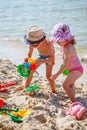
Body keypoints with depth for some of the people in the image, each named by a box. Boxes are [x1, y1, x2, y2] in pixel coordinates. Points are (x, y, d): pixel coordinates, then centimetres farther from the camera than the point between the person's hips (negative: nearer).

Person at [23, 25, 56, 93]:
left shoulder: (48, 43, -42)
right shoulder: (32, 43, -27)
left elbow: (52, 57, -41)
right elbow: (29, 54, -11)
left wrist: (42, 61, -55)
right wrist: (27, 58, -33)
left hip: (49, 57, -5)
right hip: (40, 55, 5)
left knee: (48, 75, -12)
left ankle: (53, 91, 10)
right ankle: (25, 88, 15)